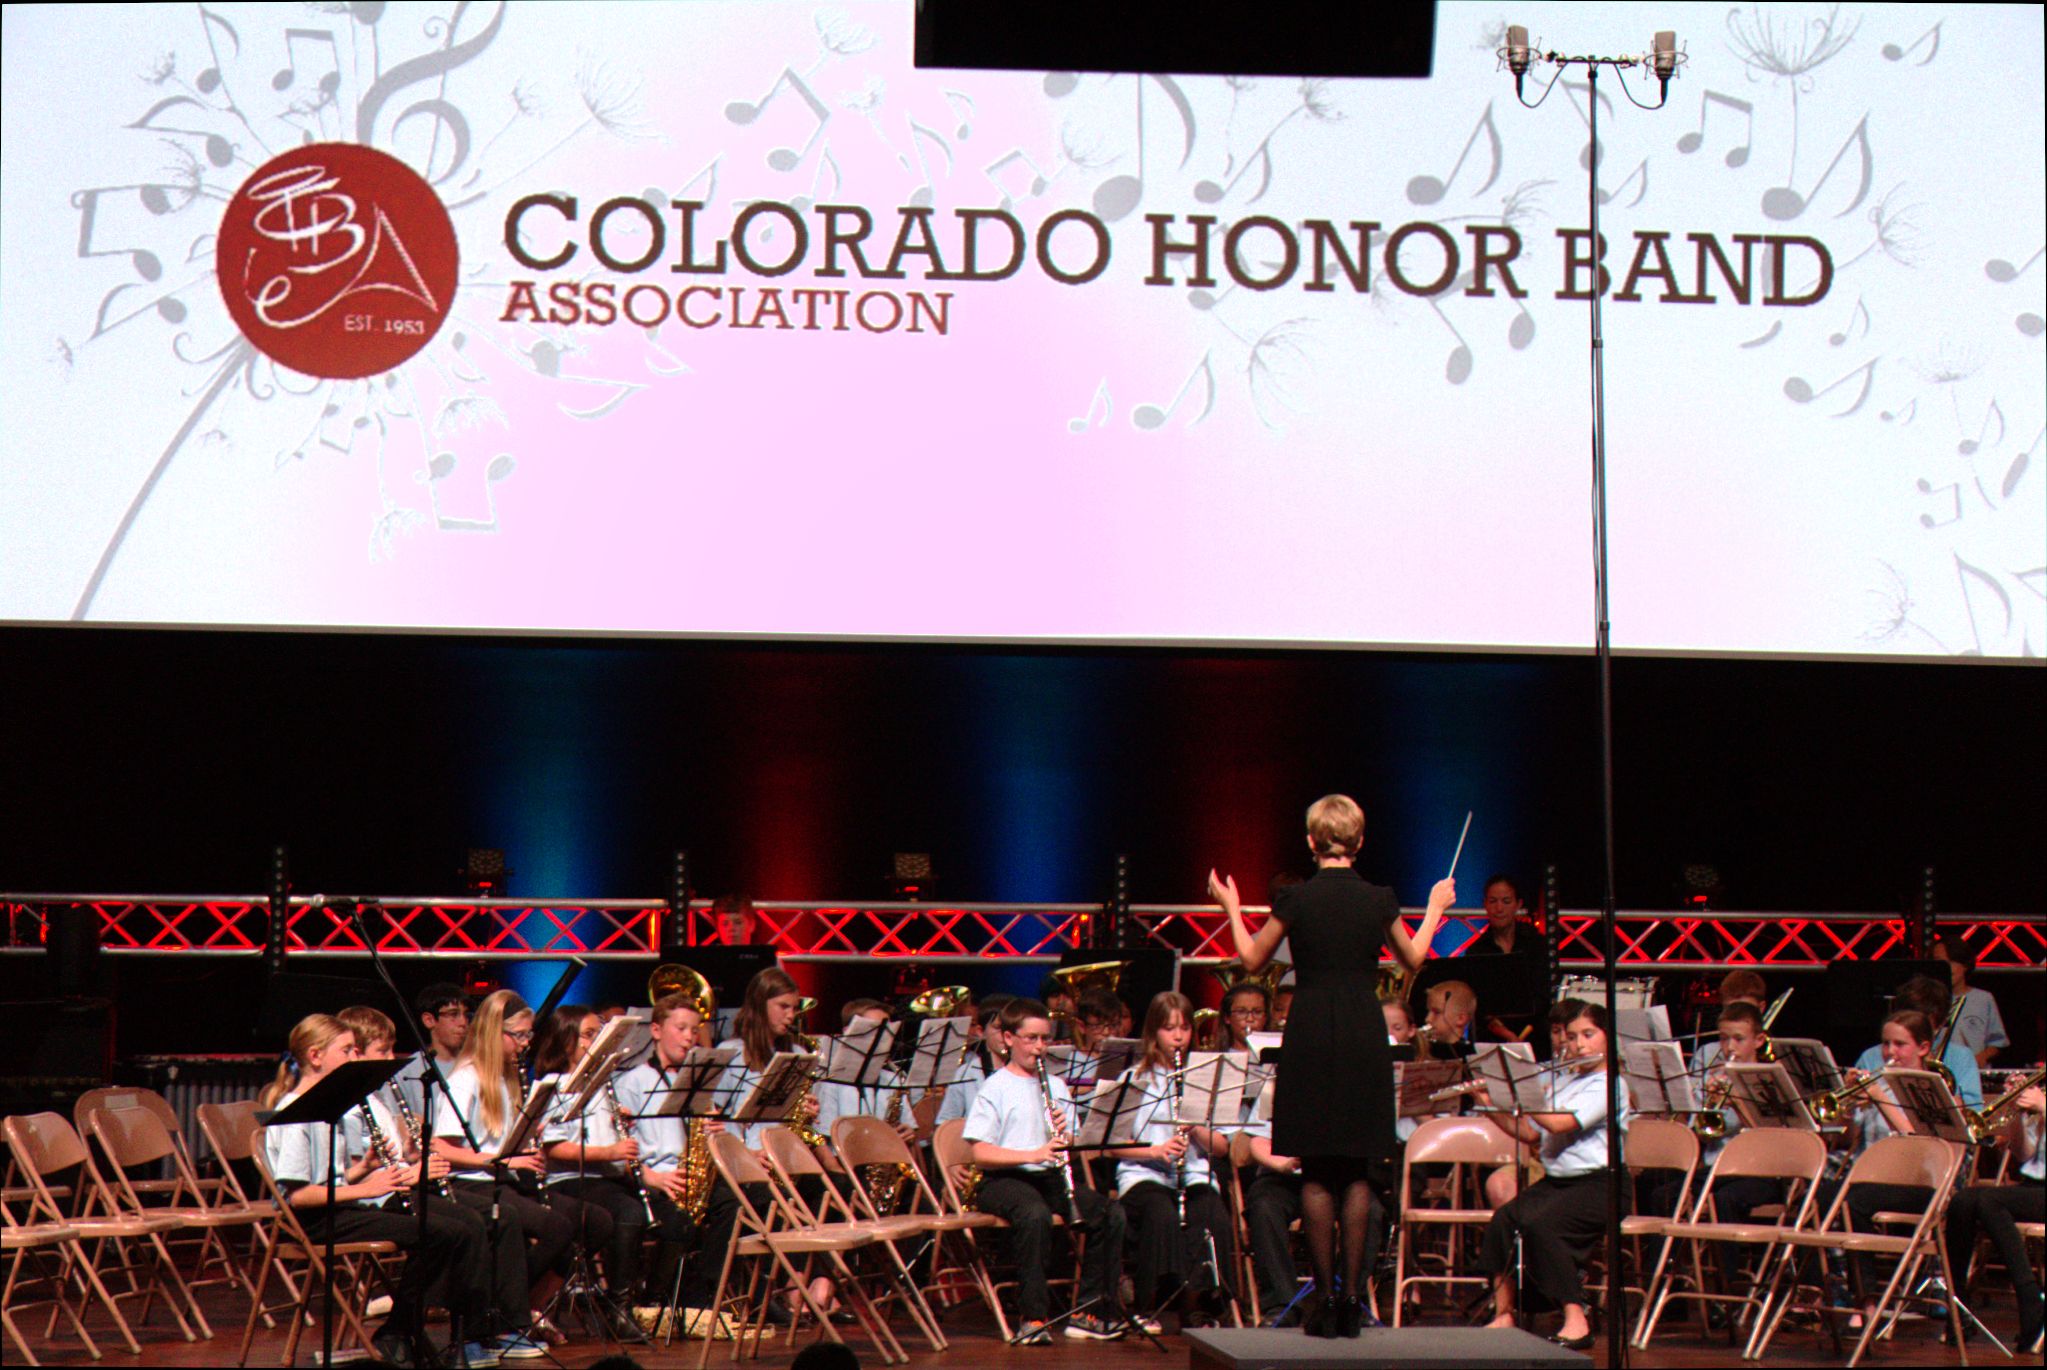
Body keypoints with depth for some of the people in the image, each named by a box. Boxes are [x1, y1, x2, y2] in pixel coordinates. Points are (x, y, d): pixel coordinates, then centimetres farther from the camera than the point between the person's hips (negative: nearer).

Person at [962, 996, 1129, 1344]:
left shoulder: (1057, 1086, 17)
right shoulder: (995, 1087, -1)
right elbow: (981, 1153, -11)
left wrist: (1066, 1137, -8)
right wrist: (1034, 1155, -22)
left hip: (1049, 1177, 6)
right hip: (1004, 1180, -6)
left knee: (1111, 1212, -16)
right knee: (1035, 1213, -38)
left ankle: (1088, 1312, -10)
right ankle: (1033, 1317, -31)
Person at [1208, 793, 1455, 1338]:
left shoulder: (1295, 899, -6)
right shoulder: (1379, 900, -2)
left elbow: (1252, 961, 6)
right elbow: (1413, 961, 14)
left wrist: (1231, 907, 21)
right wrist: (1435, 909, 30)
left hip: (1311, 1036, -1)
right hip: (1364, 1036, 1)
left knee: (1316, 1173, 5)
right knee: (1359, 1172, 6)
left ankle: (1325, 1299, 3)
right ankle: (1351, 1298, 3)